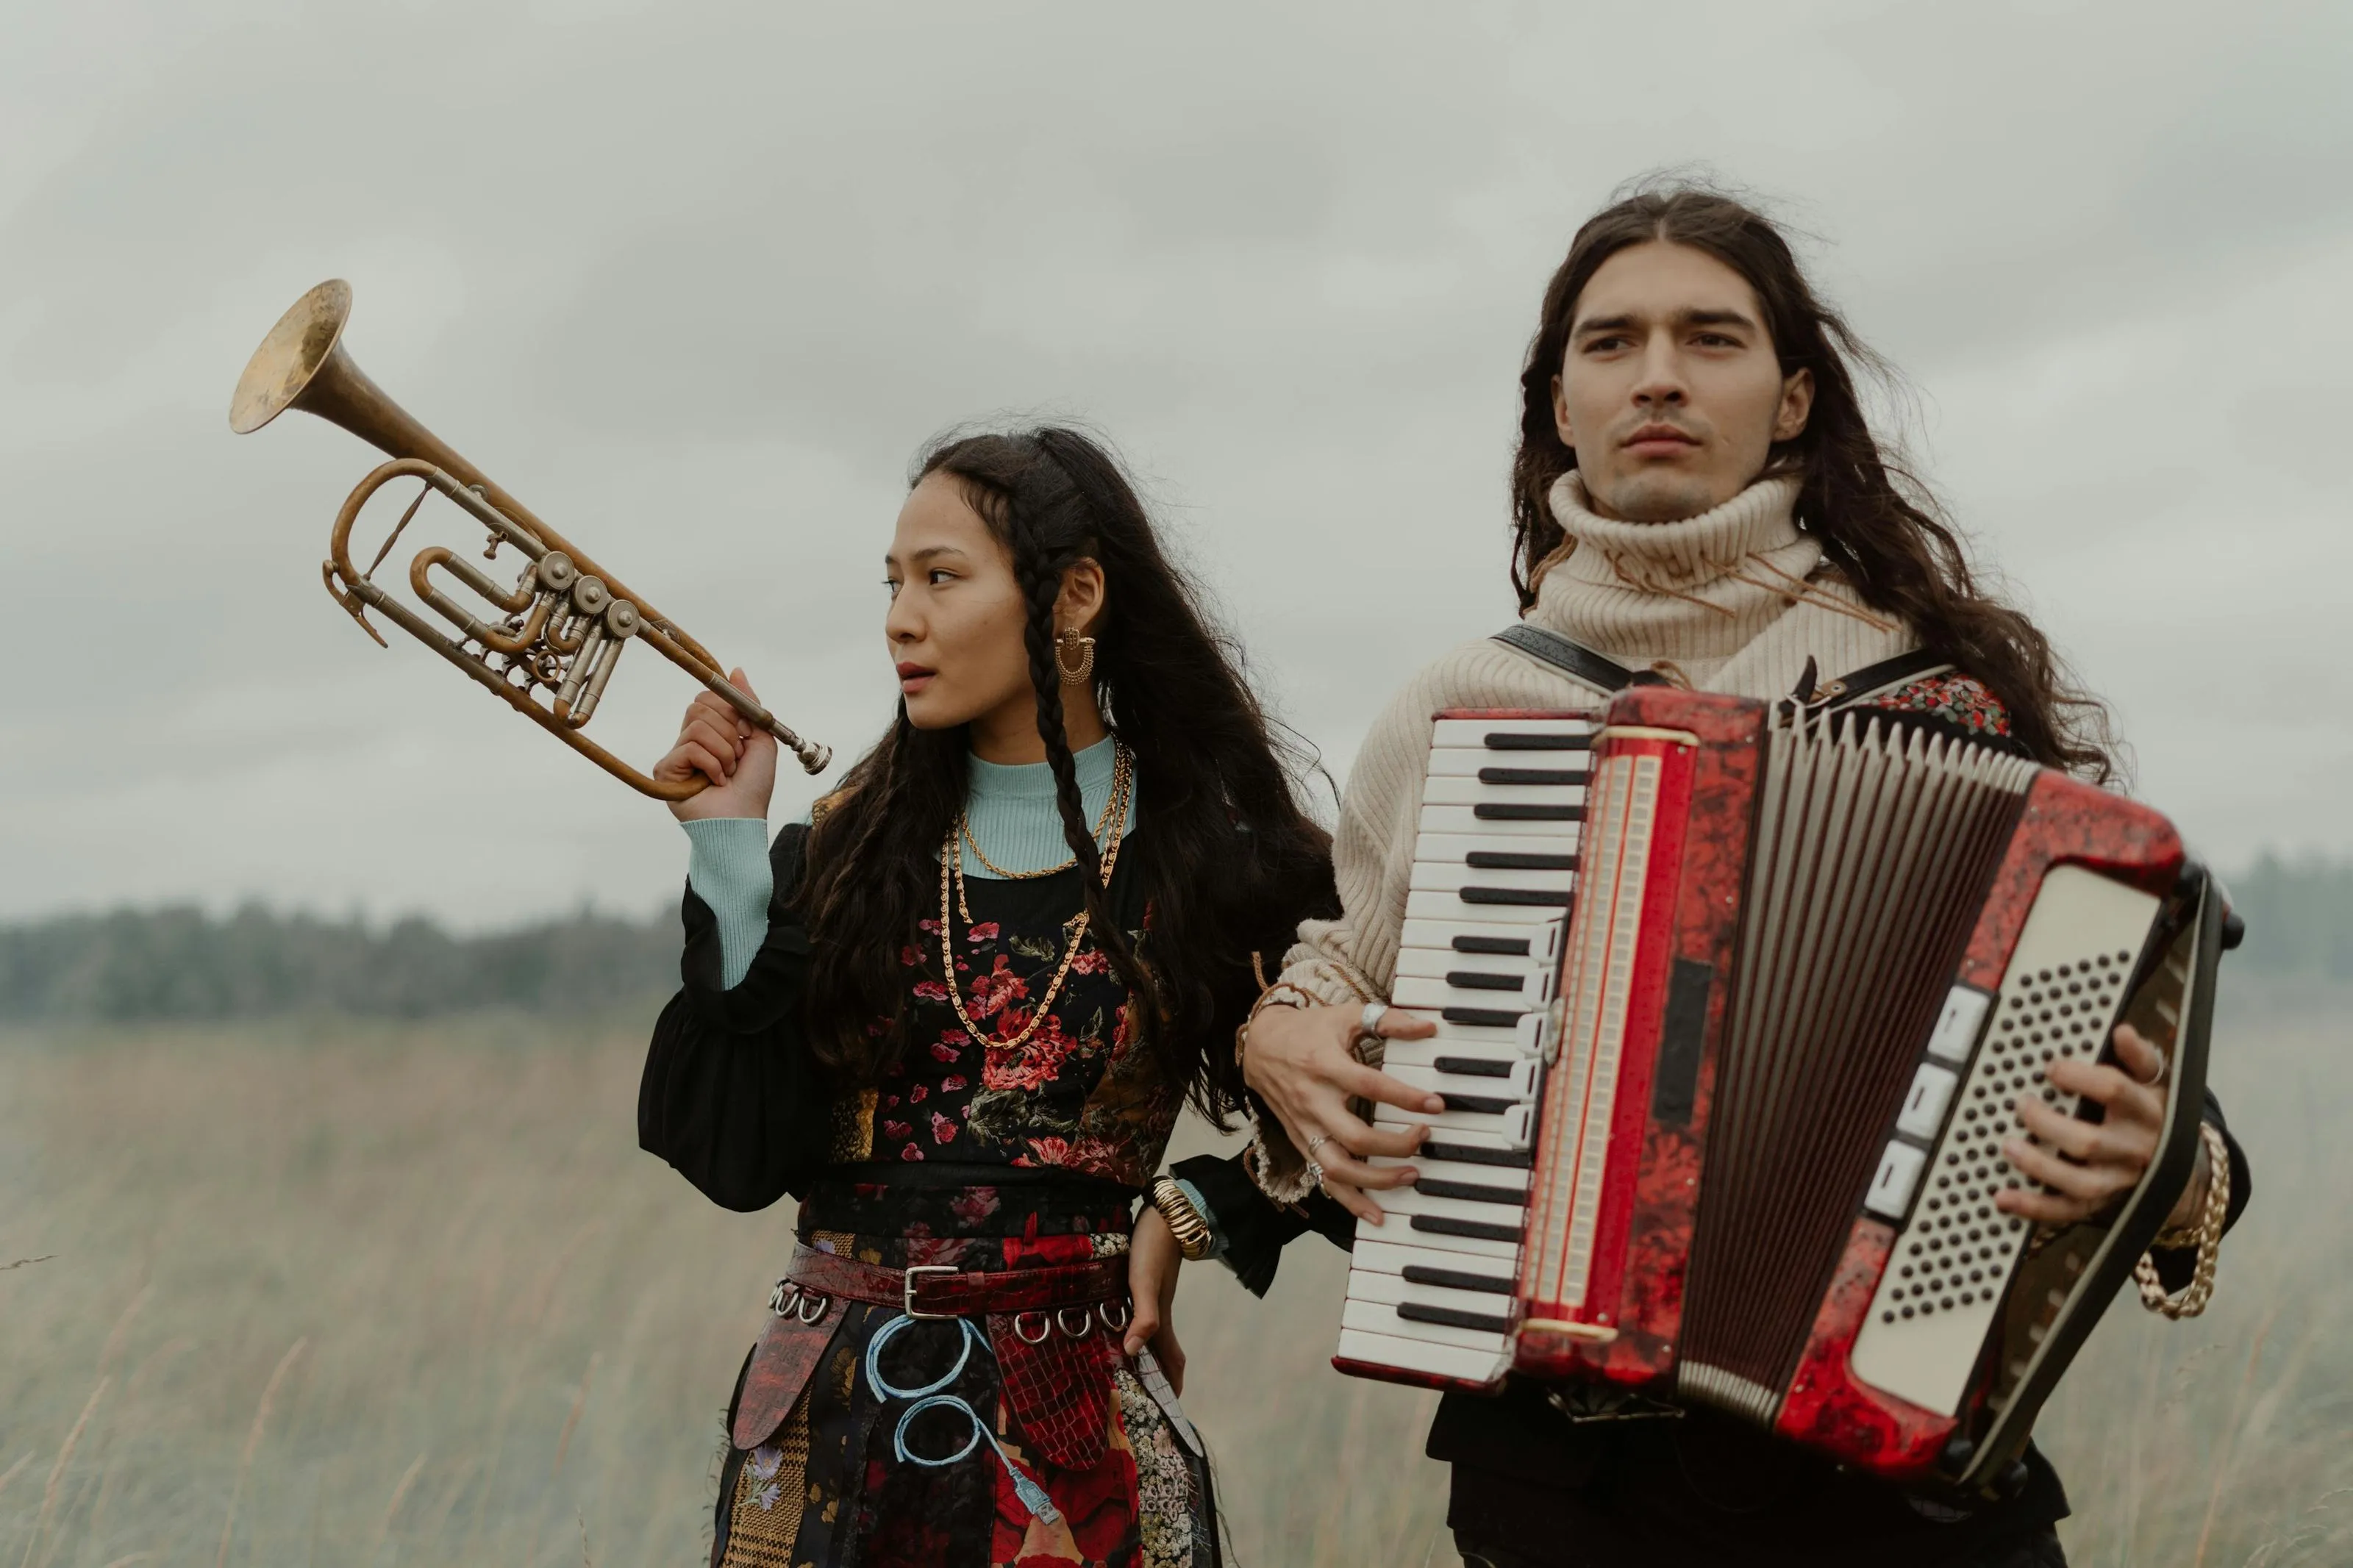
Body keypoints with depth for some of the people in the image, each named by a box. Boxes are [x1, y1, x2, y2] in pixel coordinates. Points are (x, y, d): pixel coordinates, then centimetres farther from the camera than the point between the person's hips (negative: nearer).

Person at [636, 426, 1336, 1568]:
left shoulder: (1212, 850, -3)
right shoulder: (851, 846, 2)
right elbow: (742, 1160, -7)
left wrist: (1194, 1213, -13)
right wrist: (731, 857, -8)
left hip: (1073, 1422, -2)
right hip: (833, 1408, 2)